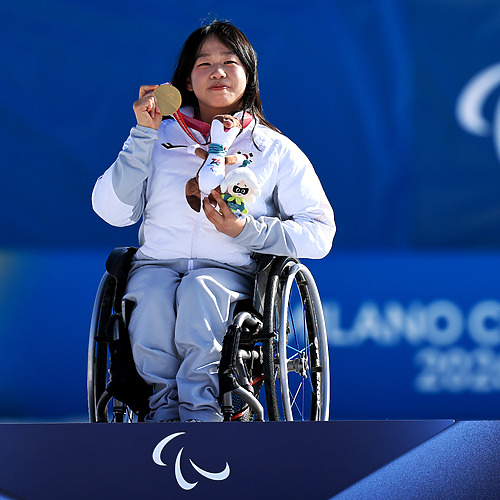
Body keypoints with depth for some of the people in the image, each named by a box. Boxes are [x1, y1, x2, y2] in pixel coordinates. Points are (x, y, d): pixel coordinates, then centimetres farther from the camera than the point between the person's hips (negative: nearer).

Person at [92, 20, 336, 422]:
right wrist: (143, 135, -5)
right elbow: (111, 211, 1)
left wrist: (245, 231, -11)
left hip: (230, 271, -1)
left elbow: (319, 234, 2)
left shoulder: (276, 151, 11)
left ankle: (197, 408, -34)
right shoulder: (162, 137, 14)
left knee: (200, 291, -36)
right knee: (153, 297, -35)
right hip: (157, 264, 1)